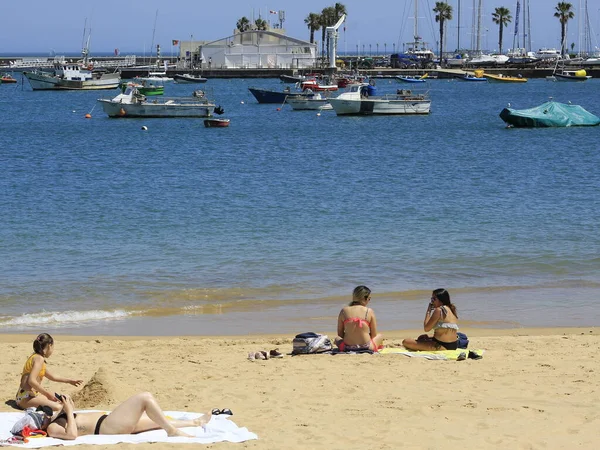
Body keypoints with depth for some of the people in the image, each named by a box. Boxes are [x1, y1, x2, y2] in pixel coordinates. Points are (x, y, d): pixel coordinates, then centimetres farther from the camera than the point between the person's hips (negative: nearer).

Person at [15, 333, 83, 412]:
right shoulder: (39, 359, -13)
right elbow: (31, 381, -25)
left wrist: (70, 381, 39)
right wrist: (47, 394, -19)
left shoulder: (35, 357, 19)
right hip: (26, 398, -11)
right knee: (58, 408, -26)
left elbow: (52, 376, 31)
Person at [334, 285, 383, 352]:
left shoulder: (344, 311, 0)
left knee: (337, 339, 37)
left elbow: (340, 334, 6)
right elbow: (374, 335, 2)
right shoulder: (369, 311, -4)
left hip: (347, 348, 2)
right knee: (380, 336, 32)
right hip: (366, 348, -2)